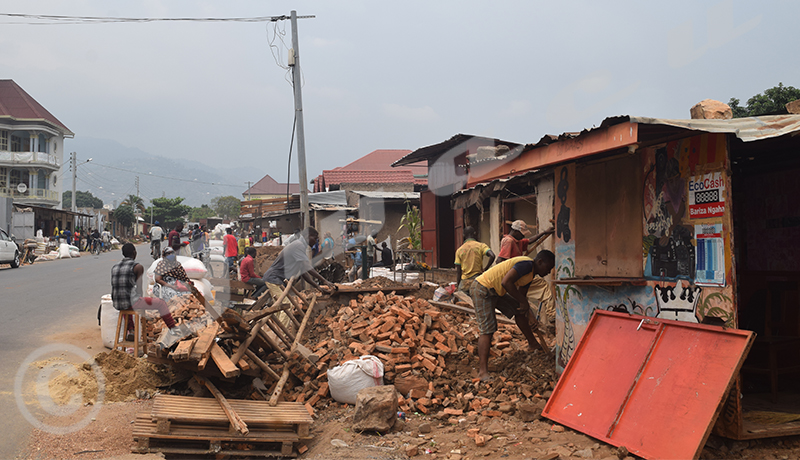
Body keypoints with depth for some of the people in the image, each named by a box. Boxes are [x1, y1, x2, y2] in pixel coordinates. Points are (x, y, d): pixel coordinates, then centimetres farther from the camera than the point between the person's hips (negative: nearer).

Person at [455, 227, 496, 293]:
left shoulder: (459, 250, 9)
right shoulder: (481, 245, 1)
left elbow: (458, 271, 7)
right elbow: (492, 256, -16)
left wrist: (459, 286, 13)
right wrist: (485, 269, -5)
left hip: (464, 282, 2)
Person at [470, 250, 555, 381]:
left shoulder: (531, 274, 11)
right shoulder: (527, 264, -22)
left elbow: (521, 296, 19)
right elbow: (506, 282, -34)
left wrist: (530, 316, 6)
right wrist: (523, 301, -23)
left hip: (496, 292, 11)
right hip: (482, 290, -10)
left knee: (519, 310, 18)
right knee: (487, 329, -17)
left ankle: (533, 344, 38)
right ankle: (483, 371, -21)